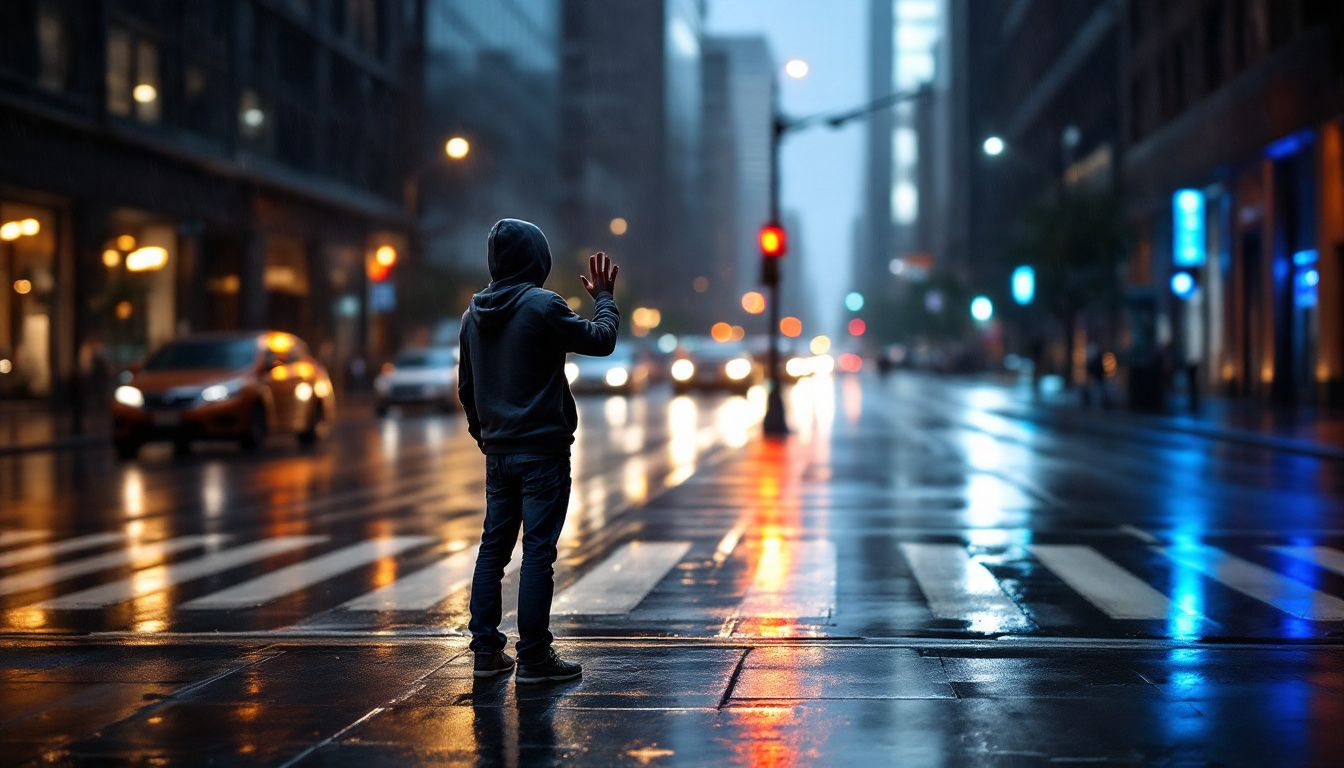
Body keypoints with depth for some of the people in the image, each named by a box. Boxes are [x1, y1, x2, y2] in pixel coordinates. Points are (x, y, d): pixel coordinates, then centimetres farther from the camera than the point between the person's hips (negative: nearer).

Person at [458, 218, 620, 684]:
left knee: (493, 546, 11)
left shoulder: (474, 315, 9)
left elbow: (465, 387, 16)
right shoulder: (542, 306, -13)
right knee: (538, 551, -5)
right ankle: (534, 658, -3)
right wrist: (603, 297, 11)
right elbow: (601, 340, -5)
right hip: (542, 450, -7)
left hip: (497, 451, 7)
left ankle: (486, 650, 13)